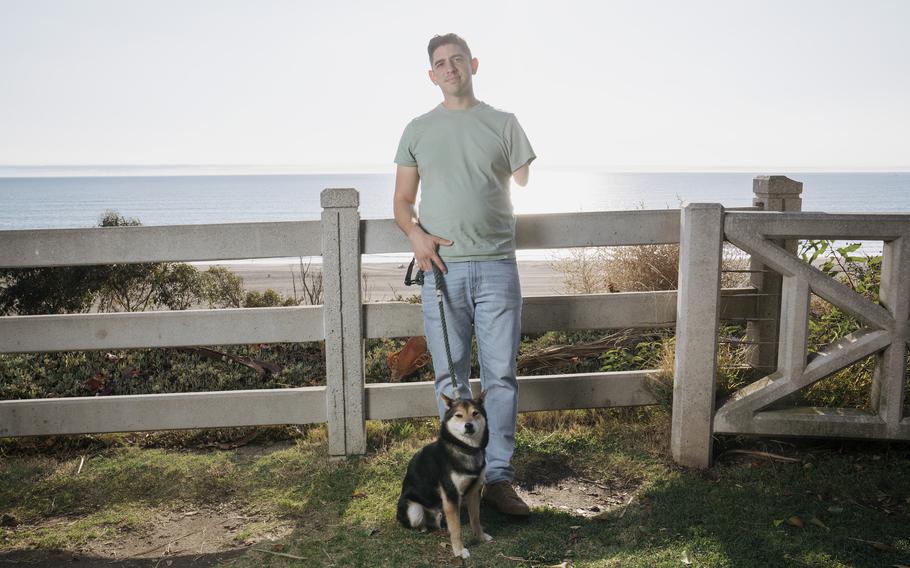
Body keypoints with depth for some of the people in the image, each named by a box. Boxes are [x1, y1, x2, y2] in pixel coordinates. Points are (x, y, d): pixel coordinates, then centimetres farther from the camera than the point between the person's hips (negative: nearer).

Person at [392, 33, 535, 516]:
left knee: (501, 375, 0)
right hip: (441, 267, 1)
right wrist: (415, 233, -6)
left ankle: (498, 477, 10)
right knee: (450, 377, 6)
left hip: (496, 266, 0)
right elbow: (402, 202, 13)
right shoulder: (418, 130, 13)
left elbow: (526, 187, 13)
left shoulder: (503, 124, 11)